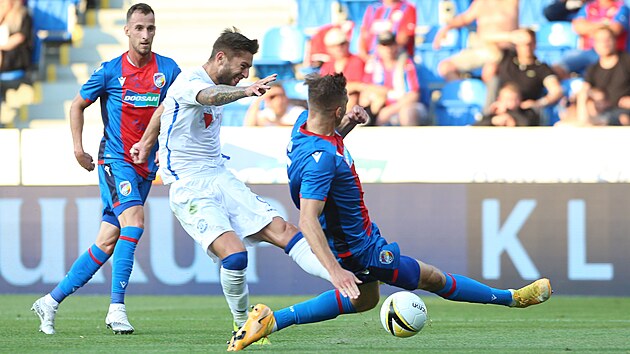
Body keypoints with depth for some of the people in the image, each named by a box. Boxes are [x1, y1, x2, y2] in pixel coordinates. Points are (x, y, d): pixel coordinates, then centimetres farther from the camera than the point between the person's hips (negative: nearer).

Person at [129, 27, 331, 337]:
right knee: (235, 254, -26)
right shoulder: (189, 81, -13)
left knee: (282, 231, -9)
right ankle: (242, 326, -5)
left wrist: (145, 144, 48)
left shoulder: (219, 87, 15)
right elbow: (210, 96, -40)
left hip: (221, 179, 8)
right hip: (189, 189, -8)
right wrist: (245, 91, -60)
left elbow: (163, 109, 32)